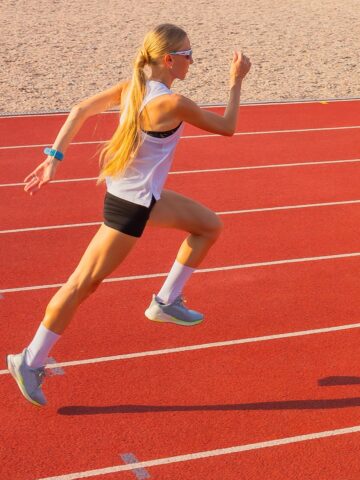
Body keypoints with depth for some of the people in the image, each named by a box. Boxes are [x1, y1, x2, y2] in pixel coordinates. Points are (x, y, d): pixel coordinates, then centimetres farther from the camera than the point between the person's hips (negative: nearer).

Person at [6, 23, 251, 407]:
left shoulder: (131, 87, -1)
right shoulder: (172, 103, -24)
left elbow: (80, 110, 1)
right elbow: (227, 128, -10)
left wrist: (54, 156, 3)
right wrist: (237, 81, 0)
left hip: (143, 194, 9)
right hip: (130, 206, -9)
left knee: (209, 226, 18)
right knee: (83, 284, -1)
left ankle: (166, 302, 25)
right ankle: (30, 362, 10)